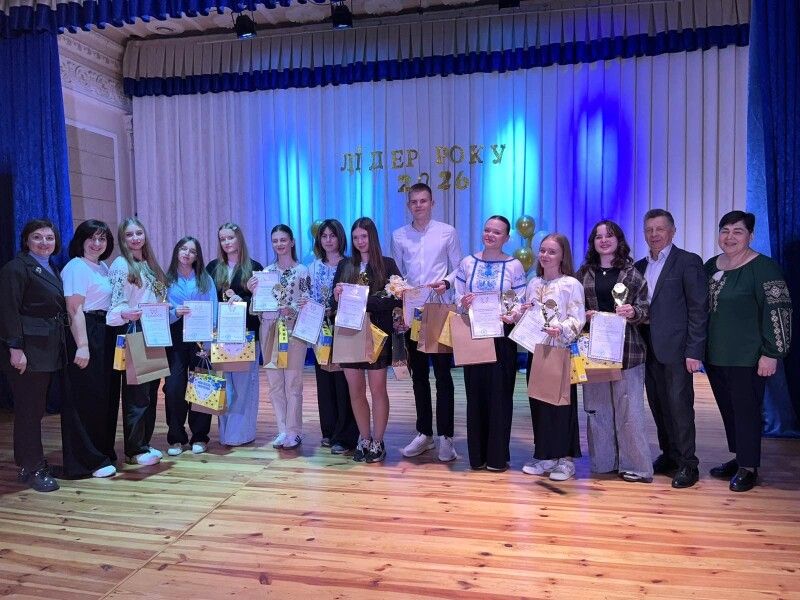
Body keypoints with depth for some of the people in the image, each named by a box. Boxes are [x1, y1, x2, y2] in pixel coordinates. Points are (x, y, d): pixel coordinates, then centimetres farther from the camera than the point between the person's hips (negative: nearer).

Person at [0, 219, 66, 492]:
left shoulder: (52, 270, 16)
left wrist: (59, 346, 12)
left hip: (49, 349, 8)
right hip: (27, 350, -8)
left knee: (37, 408, 14)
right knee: (28, 409, 0)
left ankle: (31, 460, 24)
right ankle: (31, 469, 9)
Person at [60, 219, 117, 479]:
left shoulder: (104, 267, 16)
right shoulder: (75, 268, -10)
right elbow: (75, 310, -17)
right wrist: (82, 346, -22)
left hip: (106, 335, 9)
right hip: (86, 334, -9)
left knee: (107, 396, 14)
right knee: (85, 399, -2)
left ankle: (104, 451, 27)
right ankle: (88, 461, 7)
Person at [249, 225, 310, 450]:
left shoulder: (302, 270, -1)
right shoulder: (266, 271, 11)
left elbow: (307, 303, -3)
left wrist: (291, 309, -21)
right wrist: (253, 291, -5)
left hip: (294, 331, -4)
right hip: (269, 330, 4)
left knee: (293, 382, -1)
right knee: (275, 383, 7)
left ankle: (294, 432, 9)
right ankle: (283, 430, 17)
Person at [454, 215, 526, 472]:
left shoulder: (514, 266, 0)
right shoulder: (467, 263, 6)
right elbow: (458, 299, 6)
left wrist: (512, 316, -21)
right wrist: (463, 304, -16)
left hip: (502, 337, -2)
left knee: (500, 394, 4)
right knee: (475, 393, 7)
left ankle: (498, 455, 16)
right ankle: (477, 454, 20)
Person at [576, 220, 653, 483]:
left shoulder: (631, 272, 4)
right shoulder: (583, 273, 9)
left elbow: (645, 308, 3)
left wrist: (633, 312, -18)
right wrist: (584, 315, -9)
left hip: (626, 349, -2)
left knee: (628, 407, -2)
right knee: (597, 406, 6)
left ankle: (634, 465, 9)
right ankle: (603, 462, 18)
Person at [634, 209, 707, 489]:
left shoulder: (688, 262, -4)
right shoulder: (640, 266, 15)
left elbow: (698, 309, -8)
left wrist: (694, 351, -13)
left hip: (675, 348, -6)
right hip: (649, 348, 6)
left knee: (679, 405, -3)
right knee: (658, 406, 12)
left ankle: (687, 464, 8)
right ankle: (669, 455, 25)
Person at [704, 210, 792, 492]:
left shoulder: (763, 268, -11)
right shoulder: (711, 266, 9)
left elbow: (779, 312, -14)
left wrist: (771, 353, -16)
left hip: (747, 358, -6)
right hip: (715, 355, 6)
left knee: (746, 410, 3)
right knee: (727, 408, 14)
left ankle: (748, 467, 16)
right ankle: (739, 458, 29)